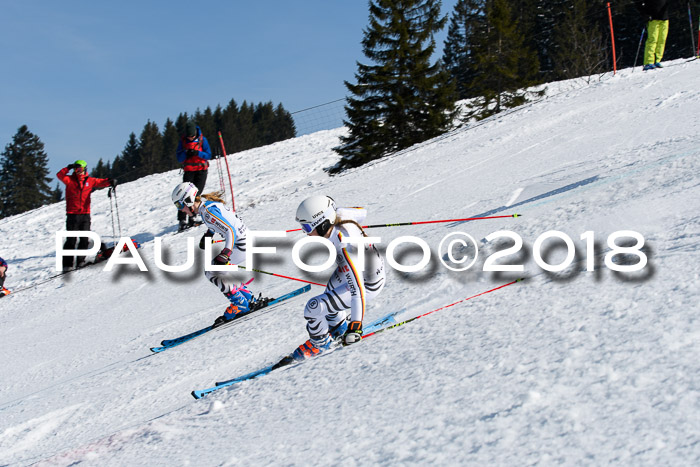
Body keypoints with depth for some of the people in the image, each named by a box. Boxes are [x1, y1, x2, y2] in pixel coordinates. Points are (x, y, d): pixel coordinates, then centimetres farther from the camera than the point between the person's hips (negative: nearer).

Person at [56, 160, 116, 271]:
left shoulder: (90, 181, 9)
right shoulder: (70, 179, 4)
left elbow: (101, 182, 6)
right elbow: (60, 175, -9)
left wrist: (110, 181, -12)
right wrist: (68, 168, -20)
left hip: (85, 214, 2)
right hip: (72, 215, -2)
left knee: (85, 239, -2)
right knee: (71, 240, -4)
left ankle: (80, 261, 8)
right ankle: (67, 264, 0)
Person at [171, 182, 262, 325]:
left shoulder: (208, 211, -24)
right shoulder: (205, 203, 6)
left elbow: (230, 231, -30)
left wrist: (224, 255, -36)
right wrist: (207, 235, 23)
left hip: (241, 244, -10)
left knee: (212, 272, -9)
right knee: (211, 272, 15)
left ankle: (240, 304, -1)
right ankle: (249, 299, 18)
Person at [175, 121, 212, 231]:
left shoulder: (202, 140, -1)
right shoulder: (182, 141, 3)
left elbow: (208, 155, -3)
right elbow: (179, 159, 2)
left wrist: (197, 153, -20)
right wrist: (186, 153, -19)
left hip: (201, 170, -1)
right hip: (189, 171, 1)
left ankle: (192, 217, -3)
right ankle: (182, 220, -14)